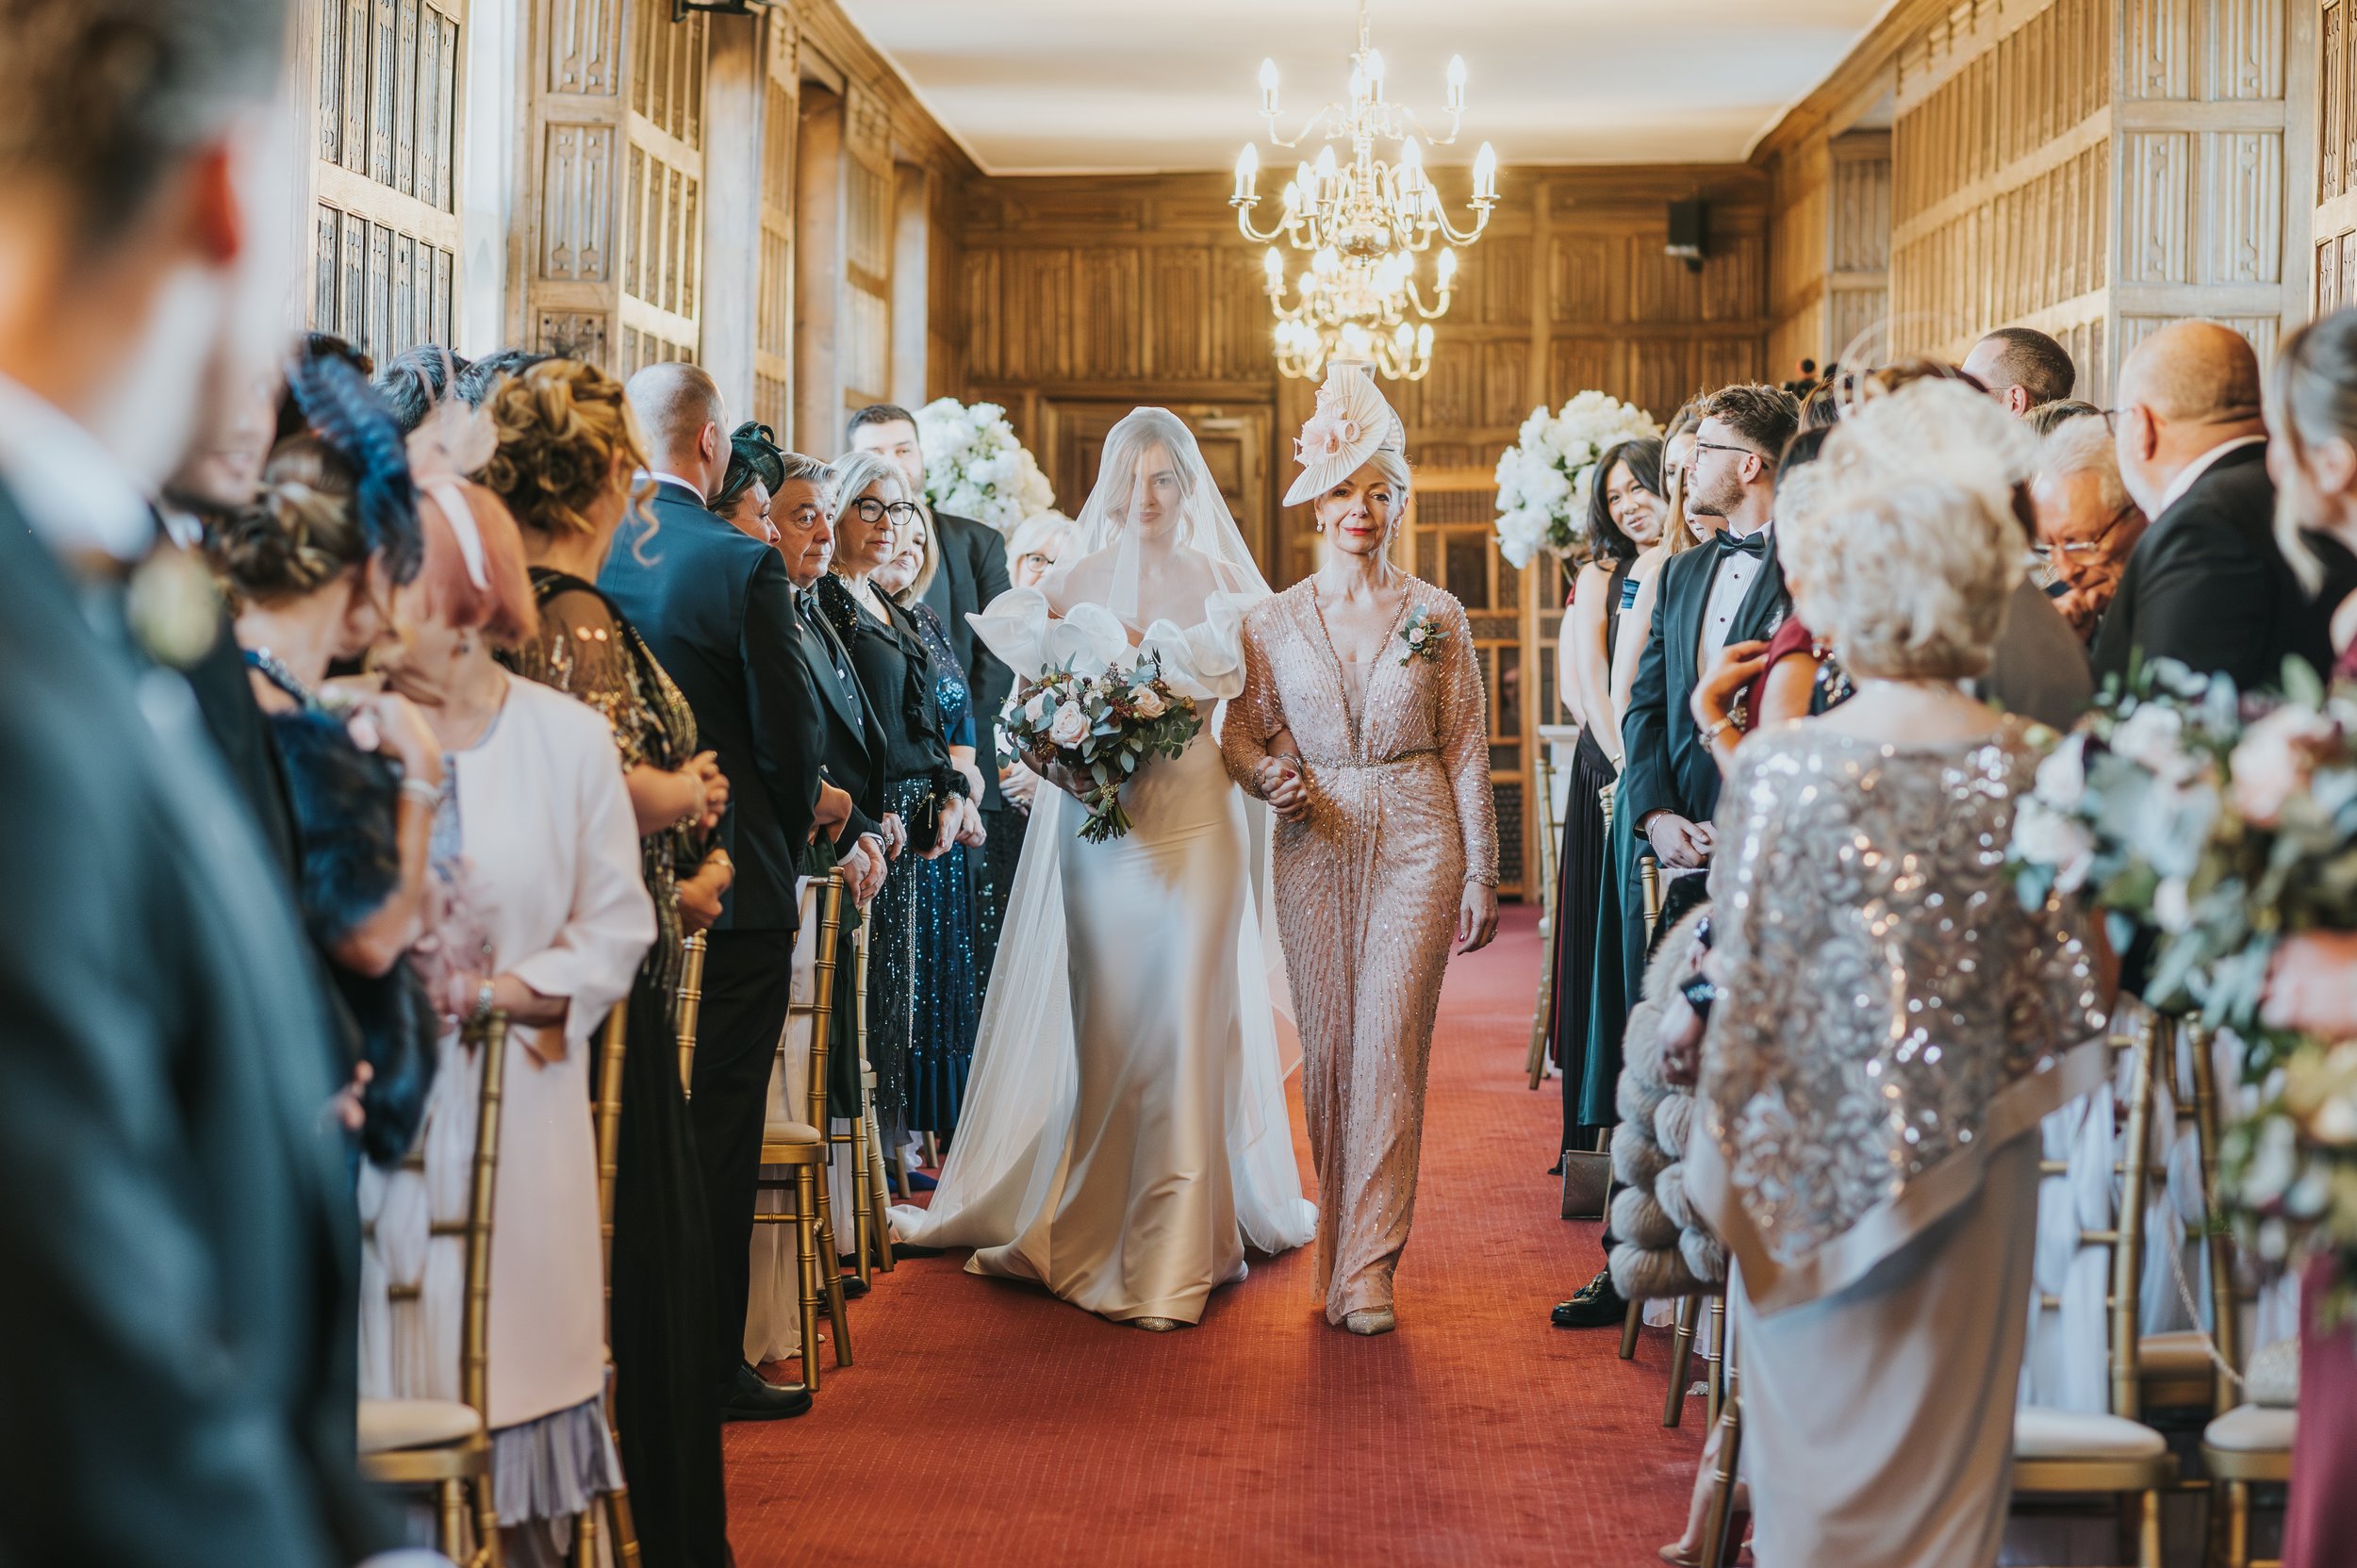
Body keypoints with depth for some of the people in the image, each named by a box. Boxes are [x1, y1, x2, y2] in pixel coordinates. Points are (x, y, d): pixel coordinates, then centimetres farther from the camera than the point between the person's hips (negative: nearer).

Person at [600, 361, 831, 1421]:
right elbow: (788, 735, -10)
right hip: (733, 884, -5)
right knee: (719, 1127, 3)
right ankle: (710, 1365, 9)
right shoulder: (744, 567, -14)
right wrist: (792, 833, 8)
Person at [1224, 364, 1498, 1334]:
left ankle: (1366, 1270, -6)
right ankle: (1346, 1235, 21)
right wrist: (1271, 776, -11)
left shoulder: (1438, 618, 3)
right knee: (1327, 1048, 5)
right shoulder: (1273, 622, 5)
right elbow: (1241, 728, 12)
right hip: (1316, 845, 2)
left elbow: (1466, 749, 4)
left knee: (1390, 1043, -8)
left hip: (1417, 842, -2)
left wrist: (1481, 873, 2)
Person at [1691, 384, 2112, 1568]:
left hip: (1822, 1165, -3)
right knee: (1952, 1455, 16)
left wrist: (1727, 1164, 0)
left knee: (1819, 1446, 12)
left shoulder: (1785, 772, -17)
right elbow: (2063, 1001, -1)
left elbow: (1748, 993, -12)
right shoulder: (2029, 770, -7)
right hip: (1973, 1164, 3)